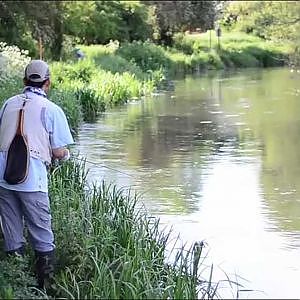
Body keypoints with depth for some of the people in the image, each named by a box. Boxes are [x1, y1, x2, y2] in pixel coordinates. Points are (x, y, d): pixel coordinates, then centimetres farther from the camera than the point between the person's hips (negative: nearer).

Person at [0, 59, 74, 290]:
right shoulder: (51, 109, -4)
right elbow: (59, 152, -4)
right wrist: (64, 154, 17)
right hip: (32, 178, -4)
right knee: (43, 239, 6)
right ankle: (46, 287, 8)